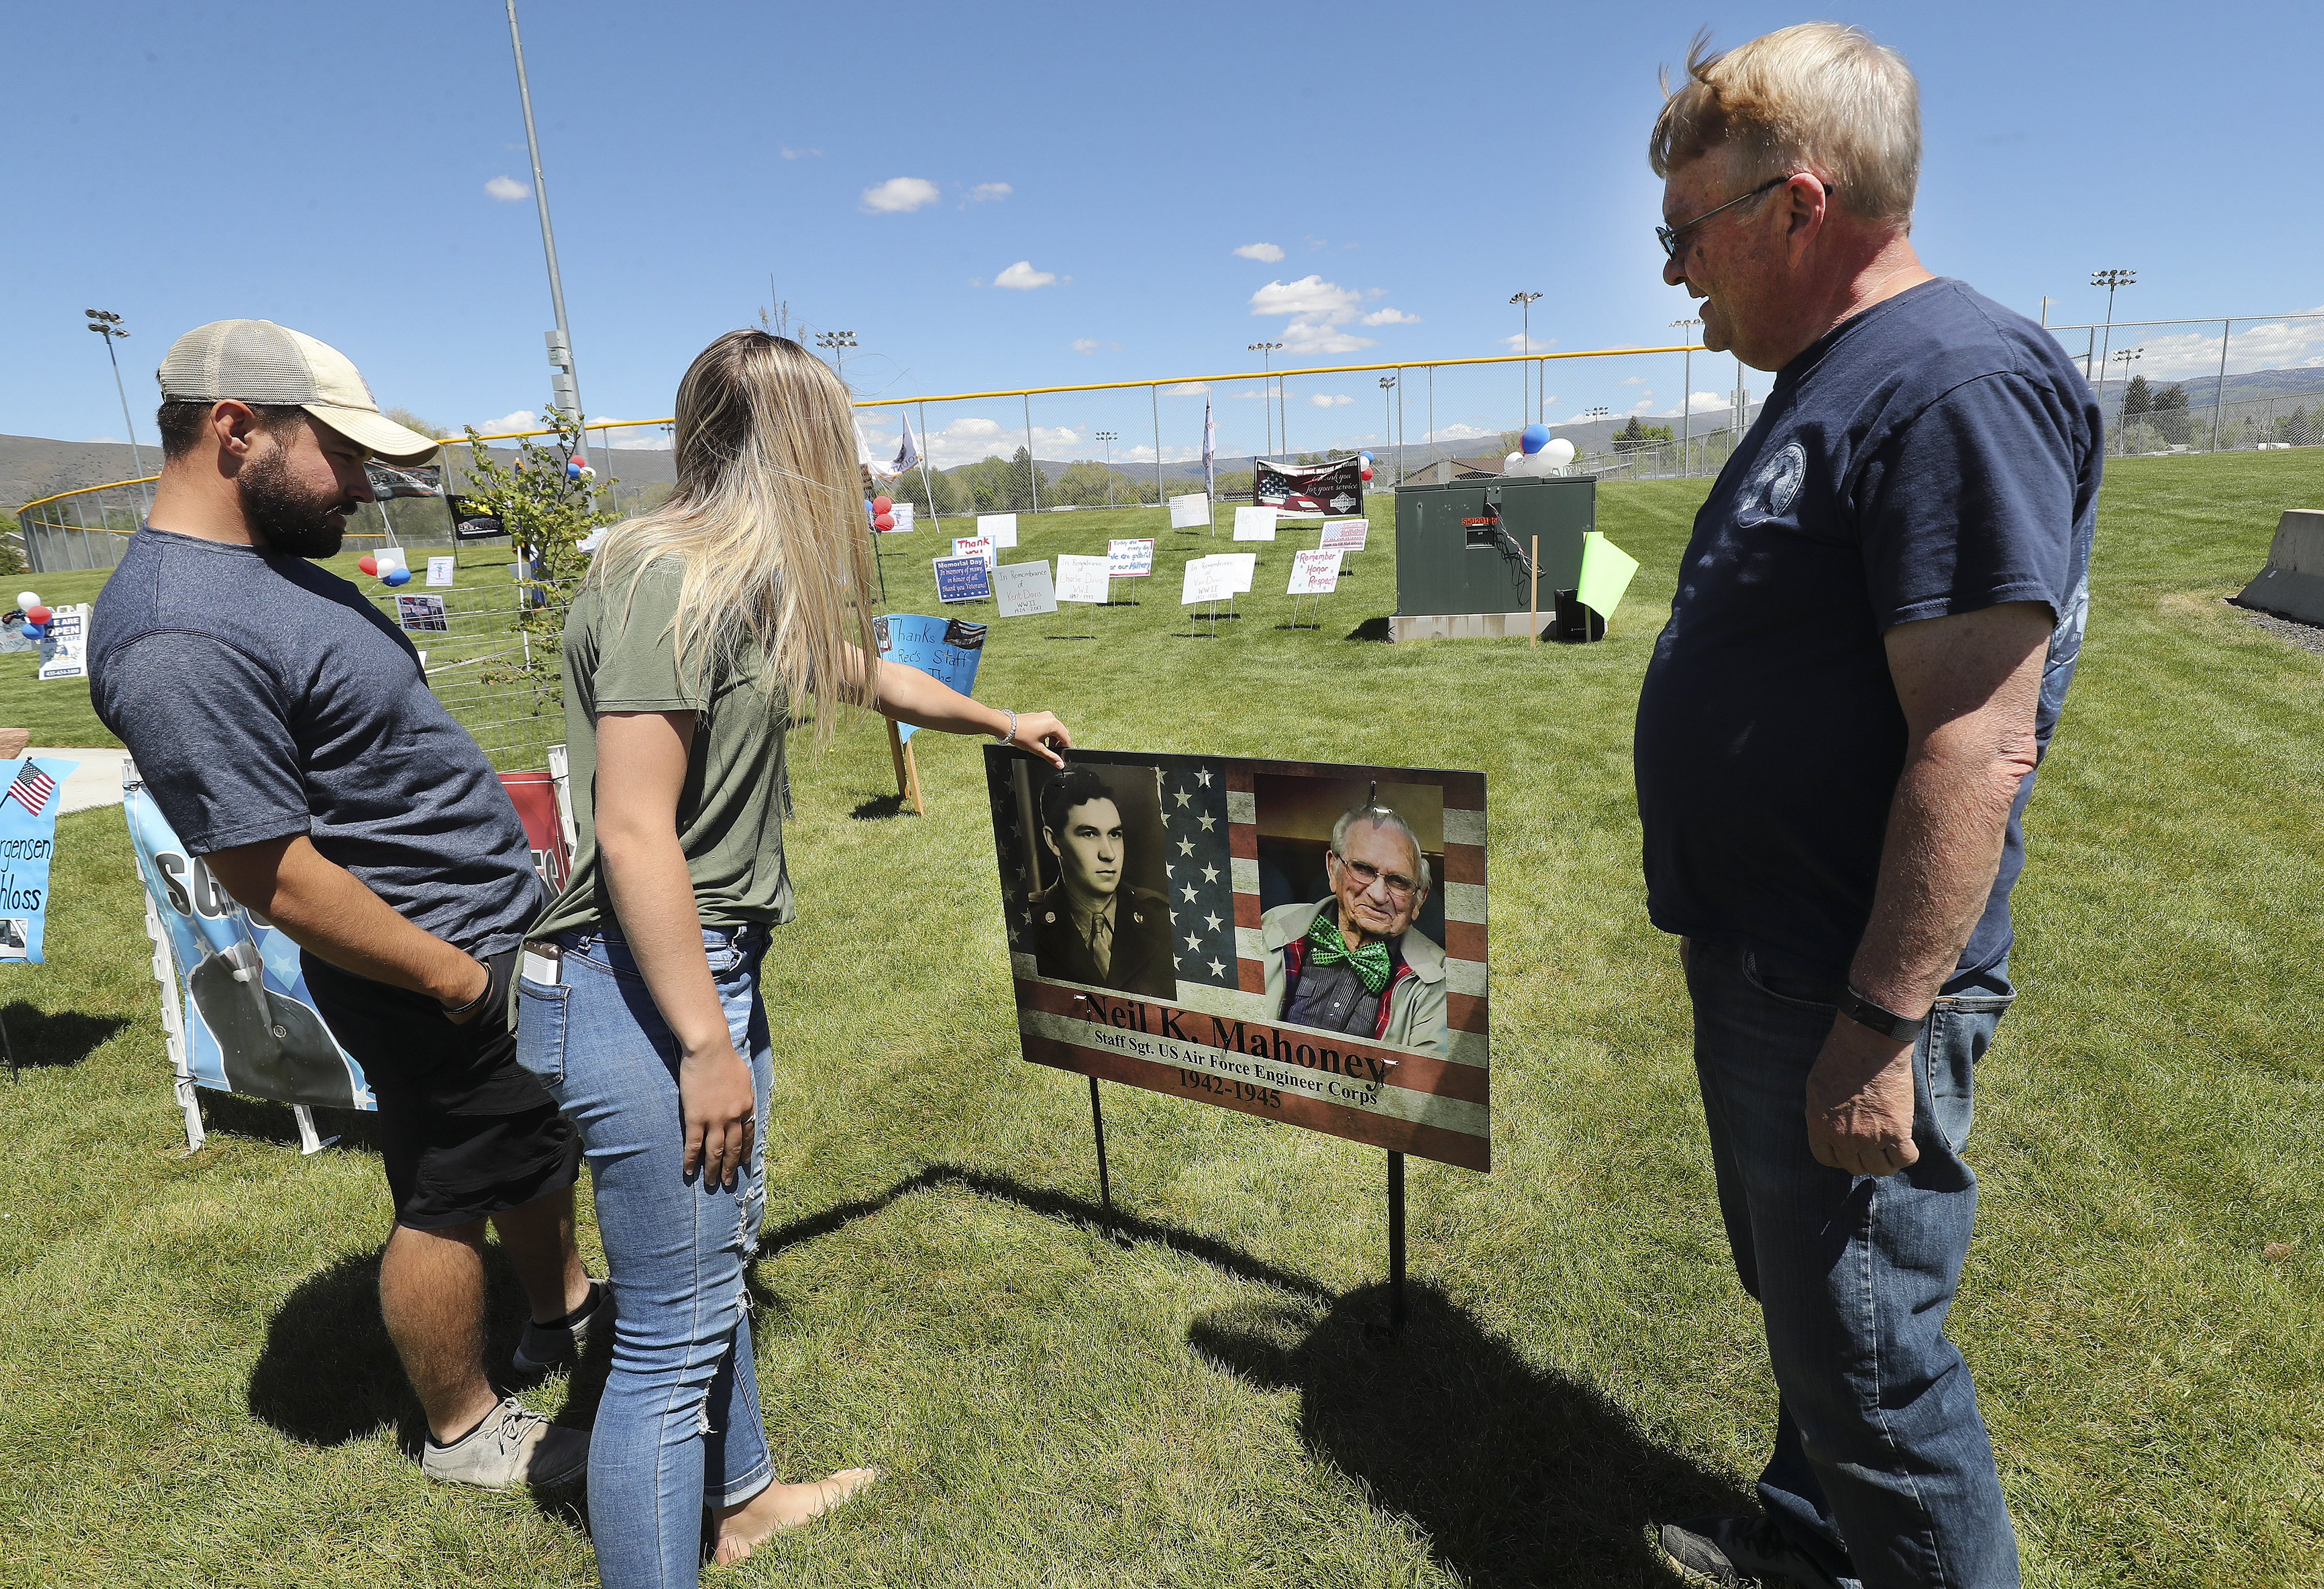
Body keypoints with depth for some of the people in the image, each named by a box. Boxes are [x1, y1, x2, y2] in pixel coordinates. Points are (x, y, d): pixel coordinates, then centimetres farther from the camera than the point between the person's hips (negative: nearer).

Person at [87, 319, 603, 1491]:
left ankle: (561, 1310, 48)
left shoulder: (271, 563, 6)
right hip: (439, 966, -9)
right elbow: (273, 876, -25)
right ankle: (465, 1431, 32)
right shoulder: (177, 639, -26)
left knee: (539, 1141, 25)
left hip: (503, 923, 10)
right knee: (449, 1202, 9)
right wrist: (457, 975, -17)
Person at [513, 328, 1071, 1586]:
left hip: (710, 963, 11)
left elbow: (858, 670, 29)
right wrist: (709, 1045, -20)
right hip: (639, 985, -11)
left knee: (722, 1242, 25)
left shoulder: (750, 582, 12)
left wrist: (1000, 722, 42)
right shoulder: (666, 575, -18)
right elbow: (632, 832, -23)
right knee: (674, 1329, 0)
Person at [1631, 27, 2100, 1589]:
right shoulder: (1830, 382, 12)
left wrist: (1883, 1023, -24)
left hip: (1846, 998, -10)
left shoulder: (1961, 387, -20)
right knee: (1797, 1291, 26)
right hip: (1755, 962, 10)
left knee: (1867, 1357, 7)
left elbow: (1975, 747, -25)